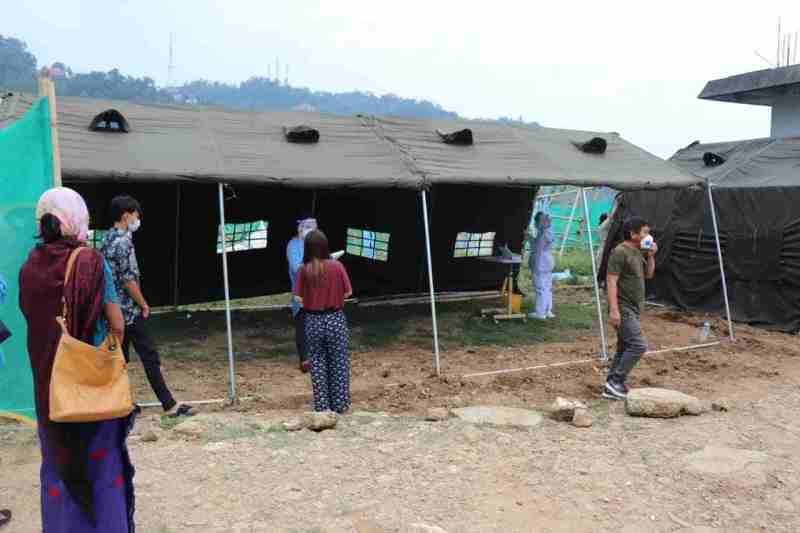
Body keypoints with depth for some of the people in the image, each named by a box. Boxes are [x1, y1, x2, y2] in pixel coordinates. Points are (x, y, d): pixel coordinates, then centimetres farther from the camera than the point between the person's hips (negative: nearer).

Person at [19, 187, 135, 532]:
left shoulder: (30, 266, -2)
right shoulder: (91, 262, -14)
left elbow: (34, 319, 3)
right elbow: (116, 325, -11)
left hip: (48, 377, 4)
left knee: (58, 458, 17)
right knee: (101, 457, 12)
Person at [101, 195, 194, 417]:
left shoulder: (108, 239, 12)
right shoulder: (123, 241, -17)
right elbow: (129, 280, -20)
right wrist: (144, 305, -9)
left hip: (114, 309, 9)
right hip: (129, 310, -9)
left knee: (119, 357, 12)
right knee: (150, 357, -6)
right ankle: (169, 404, -2)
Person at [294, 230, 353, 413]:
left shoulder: (304, 270, -7)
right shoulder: (337, 266, -9)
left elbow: (299, 299, -5)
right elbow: (348, 293, -3)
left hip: (313, 321, 1)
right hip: (336, 319, -1)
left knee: (318, 364, 12)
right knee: (339, 363, 10)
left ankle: (322, 406, 15)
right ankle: (339, 405, 14)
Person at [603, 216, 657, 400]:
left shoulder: (638, 252, 13)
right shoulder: (620, 252, -15)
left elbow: (648, 275, 24)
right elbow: (611, 281, -20)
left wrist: (651, 256, 7)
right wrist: (613, 309, -25)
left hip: (634, 309, 10)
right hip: (623, 310, -10)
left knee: (625, 348, 12)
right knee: (638, 345, -15)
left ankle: (612, 386, 18)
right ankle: (615, 382, -7)